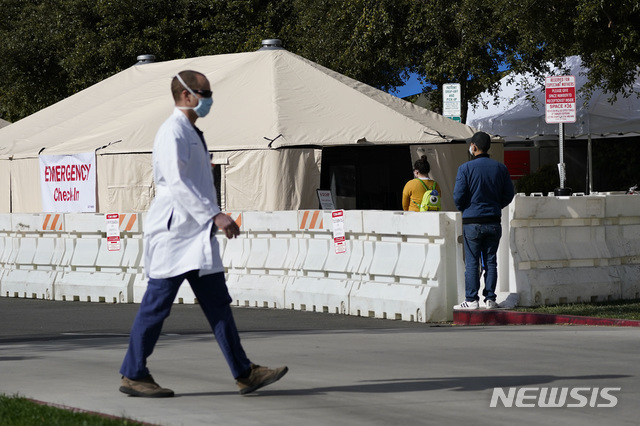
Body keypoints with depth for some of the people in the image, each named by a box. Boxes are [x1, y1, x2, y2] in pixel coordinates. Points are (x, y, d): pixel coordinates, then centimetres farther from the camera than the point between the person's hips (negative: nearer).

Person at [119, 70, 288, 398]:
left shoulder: (192, 133, 19)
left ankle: (244, 373, 5)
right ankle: (133, 375, 5)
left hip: (197, 235, 10)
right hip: (173, 233, -10)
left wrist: (216, 218, 19)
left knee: (218, 305, 6)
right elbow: (177, 184, -21)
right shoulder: (173, 132, -12)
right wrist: (214, 216, -24)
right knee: (156, 305, -3)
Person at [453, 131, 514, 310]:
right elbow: (508, 194, 6)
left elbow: (458, 196, -10)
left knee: (472, 263, 1)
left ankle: (471, 300, 0)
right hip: (494, 221, 3)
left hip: (472, 222, -3)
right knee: (491, 262, 8)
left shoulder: (466, 168, -9)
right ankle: (490, 299, 8)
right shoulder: (500, 168, 3)